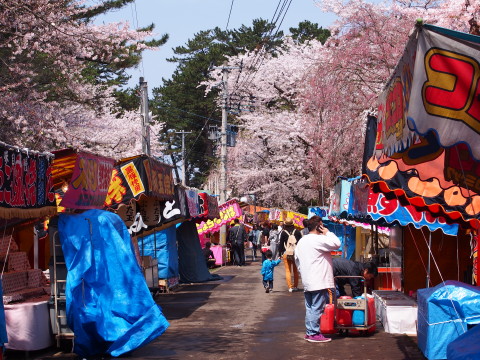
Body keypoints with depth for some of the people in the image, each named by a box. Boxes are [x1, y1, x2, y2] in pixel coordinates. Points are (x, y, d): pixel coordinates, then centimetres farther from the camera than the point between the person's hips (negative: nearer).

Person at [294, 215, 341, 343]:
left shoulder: (301, 241, 16)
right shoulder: (318, 239, -13)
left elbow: (297, 259, 21)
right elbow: (336, 243, -20)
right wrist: (327, 233, -5)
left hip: (307, 282, 9)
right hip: (319, 282, -9)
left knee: (310, 308, 14)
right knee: (317, 308, -5)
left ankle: (309, 332, 18)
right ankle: (314, 334, -3)